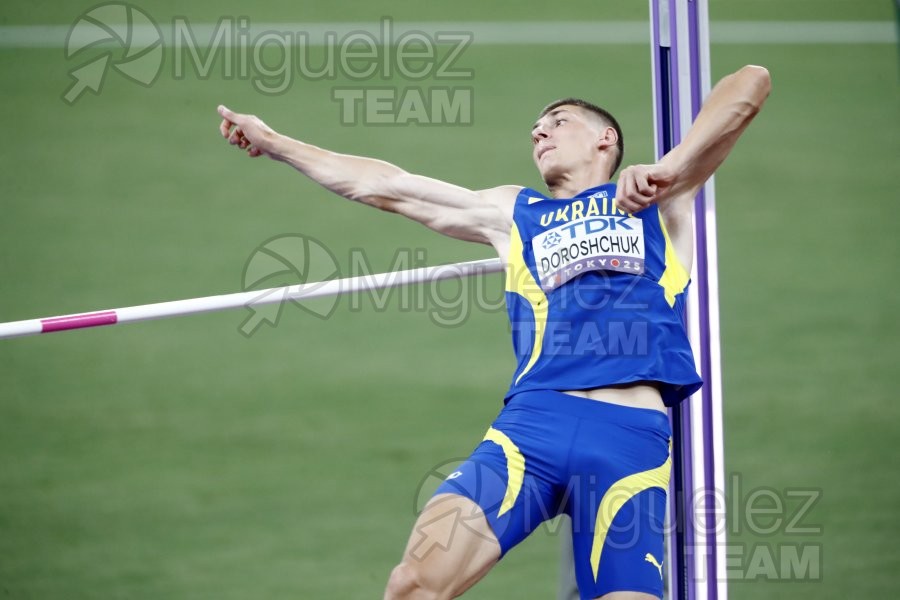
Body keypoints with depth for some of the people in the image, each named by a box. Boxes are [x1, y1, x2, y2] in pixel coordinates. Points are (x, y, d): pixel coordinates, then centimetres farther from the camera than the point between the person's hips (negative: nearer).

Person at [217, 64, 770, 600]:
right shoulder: (514, 213, 29)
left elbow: (751, 83, 10)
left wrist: (668, 167, -5)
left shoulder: (659, 193, 20)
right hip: (532, 423, 2)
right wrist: (275, 143, 35)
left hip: (633, 436, -2)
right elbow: (387, 187, 33)